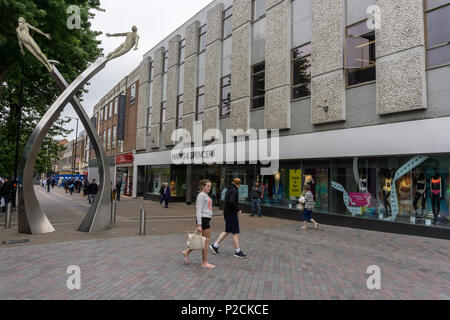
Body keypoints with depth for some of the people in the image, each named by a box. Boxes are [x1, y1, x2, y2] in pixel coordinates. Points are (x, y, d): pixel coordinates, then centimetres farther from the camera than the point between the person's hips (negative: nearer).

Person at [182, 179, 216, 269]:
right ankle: (205, 262, 9)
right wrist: (199, 224, -19)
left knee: (205, 240, 12)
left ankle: (186, 252, 21)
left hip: (207, 219, 9)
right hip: (203, 219, -9)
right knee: (206, 240, -2)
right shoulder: (201, 195, -11)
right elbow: (198, 210, -15)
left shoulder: (206, 195, 18)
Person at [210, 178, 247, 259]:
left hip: (227, 213, 10)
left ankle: (215, 246, 20)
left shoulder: (229, 189, 14)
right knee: (235, 233, 0)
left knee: (227, 231, 17)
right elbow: (231, 202, -29)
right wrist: (238, 210, -17)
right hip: (231, 214, -10)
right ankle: (237, 251, 9)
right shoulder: (234, 190, -16)